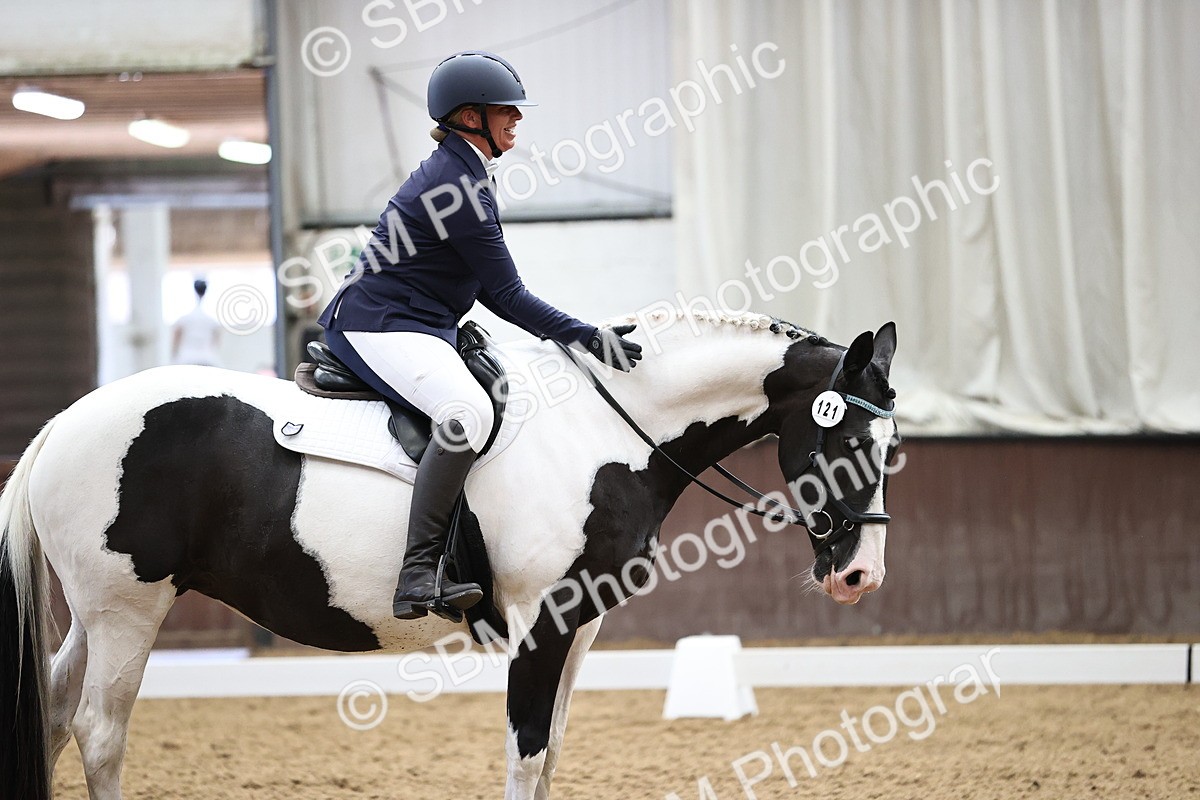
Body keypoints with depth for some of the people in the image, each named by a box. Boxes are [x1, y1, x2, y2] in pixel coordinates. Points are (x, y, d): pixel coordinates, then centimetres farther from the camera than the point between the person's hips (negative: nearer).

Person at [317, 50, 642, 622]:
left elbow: (491, 290, 20)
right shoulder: (459, 188, -16)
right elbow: (508, 296, -15)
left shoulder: (455, 174, 16)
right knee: (468, 411, -35)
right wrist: (587, 338, -14)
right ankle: (418, 575, -41)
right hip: (380, 330, -12)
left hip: (418, 326, 12)